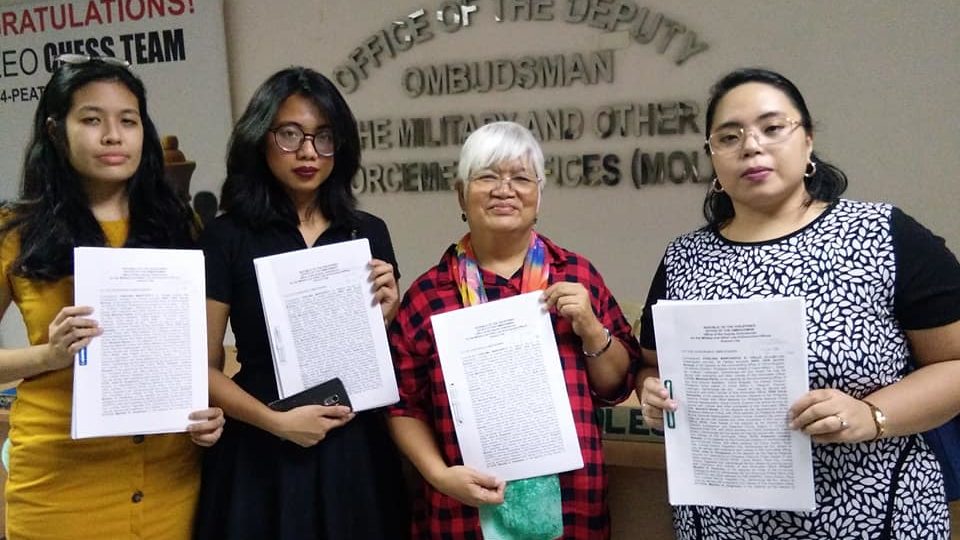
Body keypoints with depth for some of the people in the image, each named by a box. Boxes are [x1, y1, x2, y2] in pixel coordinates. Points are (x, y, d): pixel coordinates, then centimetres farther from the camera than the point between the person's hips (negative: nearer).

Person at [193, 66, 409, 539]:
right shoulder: (227, 237, -5)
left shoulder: (369, 233, 4)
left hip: (355, 451, 3)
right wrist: (276, 421, -15)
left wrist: (386, 315, -8)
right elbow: (205, 367, -4)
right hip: (263, 456, -3)